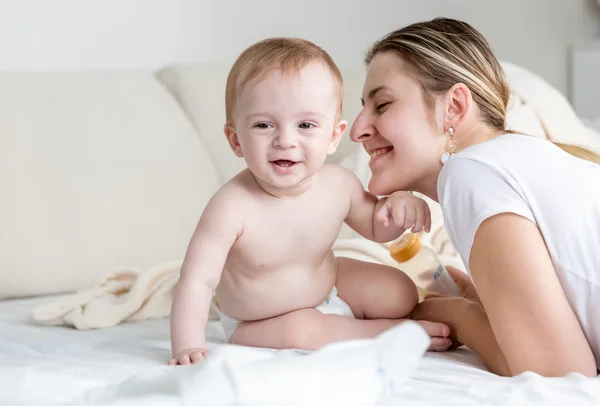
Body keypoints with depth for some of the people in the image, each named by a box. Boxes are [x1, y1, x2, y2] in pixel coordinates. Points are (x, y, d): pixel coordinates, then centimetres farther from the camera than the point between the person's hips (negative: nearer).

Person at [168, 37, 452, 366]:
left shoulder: (339, 184, -16)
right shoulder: (232, 207, -34)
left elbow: (374, 226, 4)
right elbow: (197, 281, -36)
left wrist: (398, 204, -18)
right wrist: (188, 348, -47)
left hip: (330, 286, 5)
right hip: (259, 322, -5)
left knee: (400, 293, -6)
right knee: (298, 329, -33)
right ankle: (385, 330, -10)